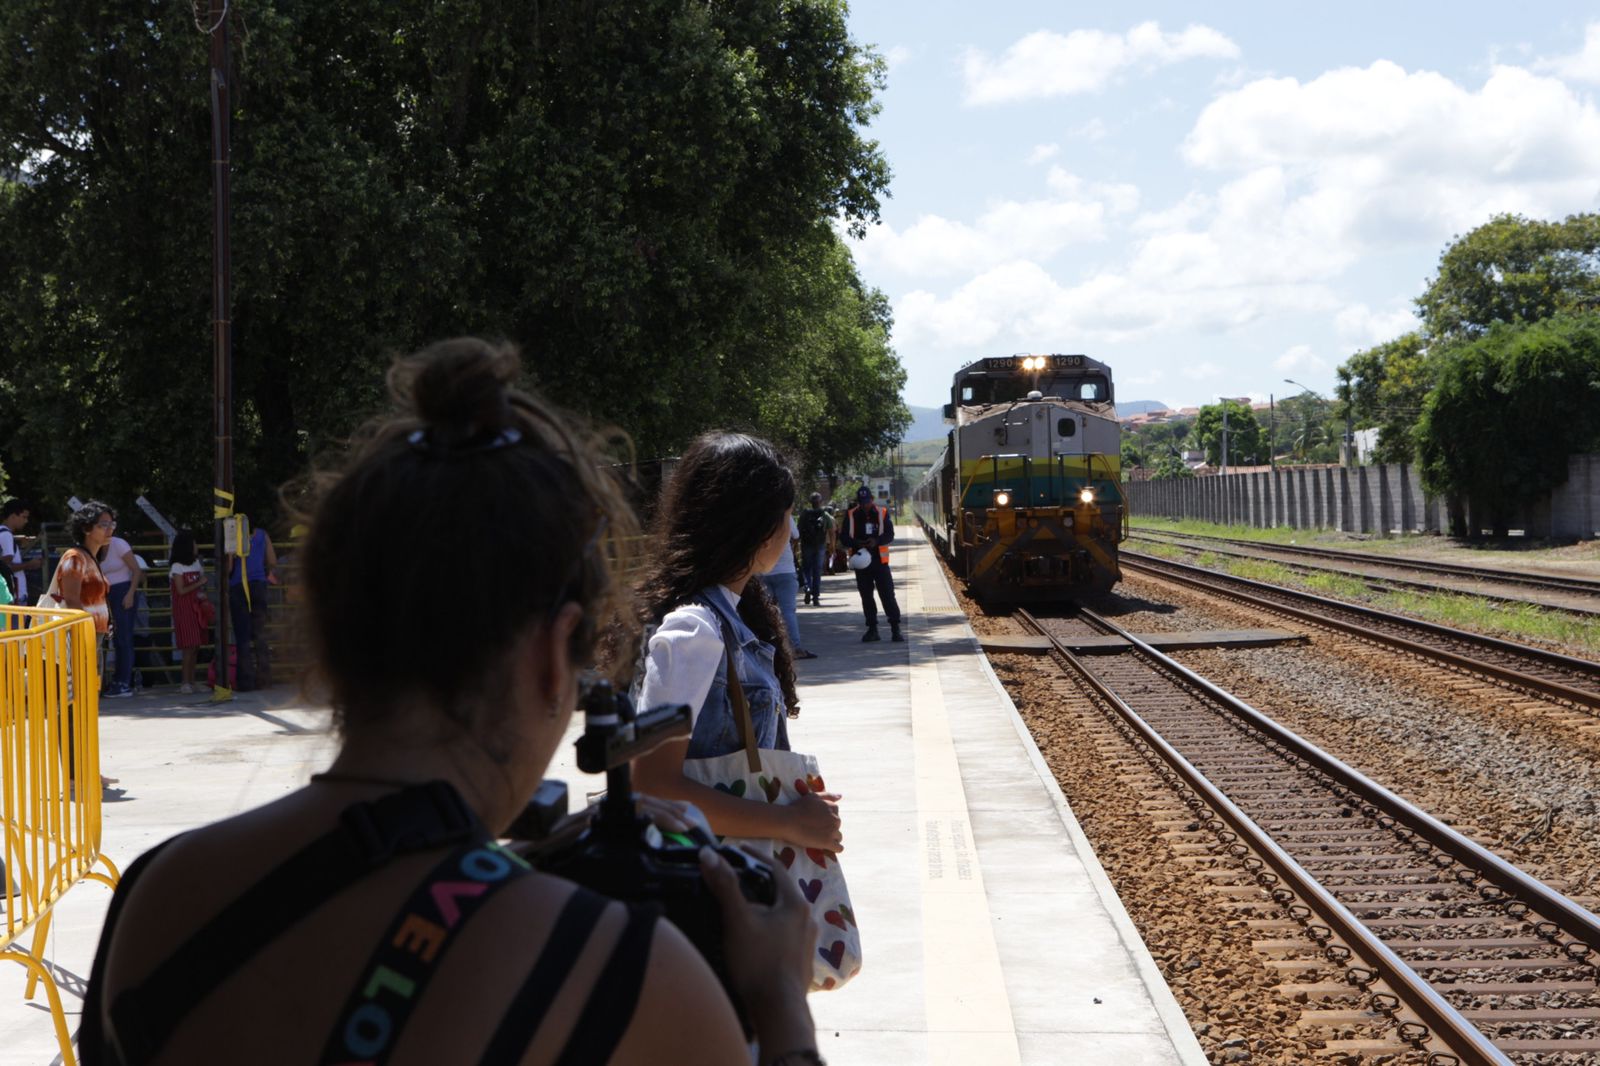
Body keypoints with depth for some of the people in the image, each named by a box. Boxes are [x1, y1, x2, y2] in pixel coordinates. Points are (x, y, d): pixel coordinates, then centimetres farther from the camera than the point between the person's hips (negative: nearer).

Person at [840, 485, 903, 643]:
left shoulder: (882, 513, 1)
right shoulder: (851, 515, 3)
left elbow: (889, 534, -2)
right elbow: (843, 537, 1)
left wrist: (877, 541, -22)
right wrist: (856, 543, -20)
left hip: (880, 560, -2)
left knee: (888, 594, -5)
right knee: (866, 596, 6)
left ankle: (895, 629, -2)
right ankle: (872, 629, 15)